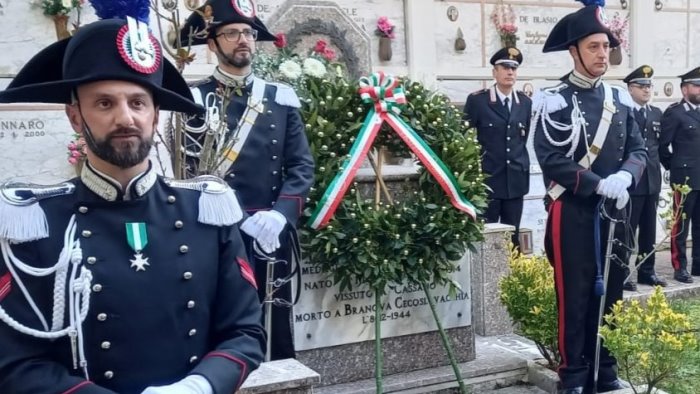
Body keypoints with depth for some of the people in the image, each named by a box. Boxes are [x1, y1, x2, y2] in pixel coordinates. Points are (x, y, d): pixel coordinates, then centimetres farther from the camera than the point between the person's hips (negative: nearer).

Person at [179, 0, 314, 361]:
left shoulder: (281, 98, 11)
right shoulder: (195, 99, 0)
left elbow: (302, 165, 6)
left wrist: (280, 214, -12)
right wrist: (244, 222, -15)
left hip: (273, 236, 3)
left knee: (277, 329, 11)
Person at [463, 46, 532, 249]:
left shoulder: (525, 102, 8)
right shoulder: (477, 100, -5)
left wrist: (520, 162, 14)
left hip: (515, 179, 4)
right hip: (486, 178, -4)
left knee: (512, 235, 9)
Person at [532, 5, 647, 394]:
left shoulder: (621, 98, 10)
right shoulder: (554, 101, -8)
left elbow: (639, 149, 7)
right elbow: (552, 161, -15)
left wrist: (624, 177, -14)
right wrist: (600, 185, -21)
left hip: (614, 210, 5)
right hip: (573, 213, -5)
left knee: (610, 291, 12)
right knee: (575, 295, 2)